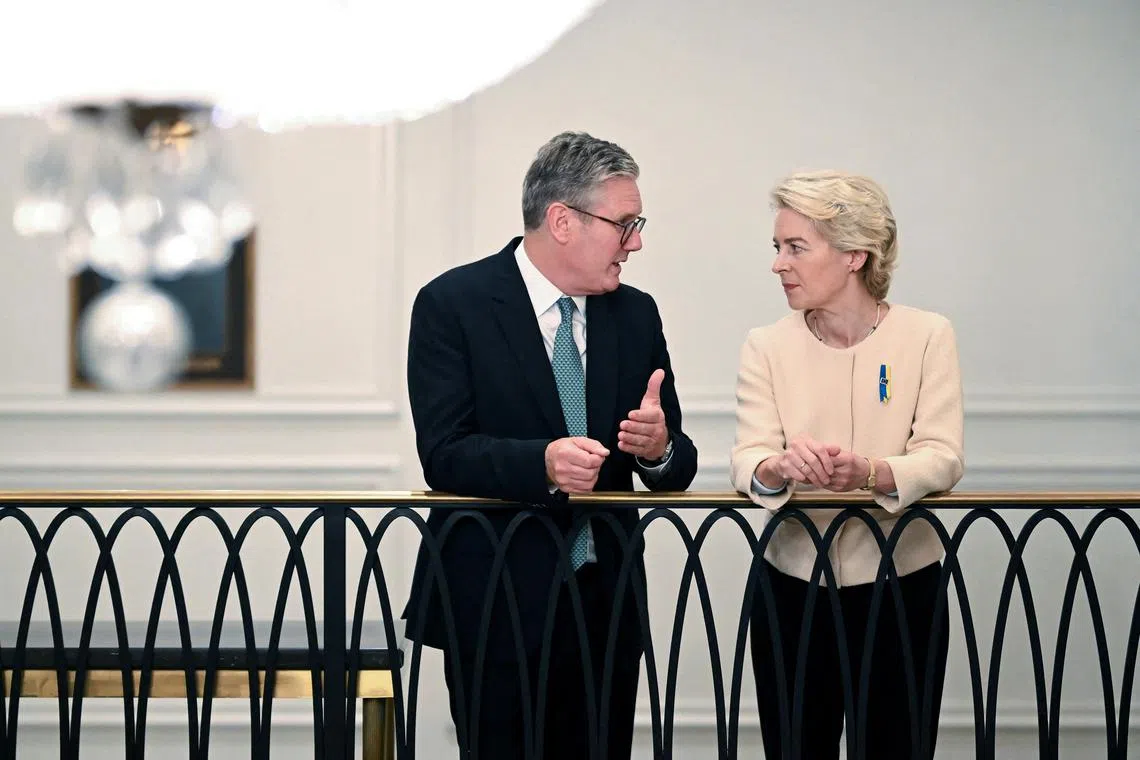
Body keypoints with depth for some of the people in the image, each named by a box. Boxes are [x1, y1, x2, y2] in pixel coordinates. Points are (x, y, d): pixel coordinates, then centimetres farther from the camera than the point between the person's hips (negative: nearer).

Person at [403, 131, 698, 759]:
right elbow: (444, 455, -14)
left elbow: (676, 470, 9)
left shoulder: (636, 314, 10)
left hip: (606, 603, 4)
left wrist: (660, 448, -15)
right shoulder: (452, 304, -5)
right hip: (495, 605, -4)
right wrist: (543, 463, -31)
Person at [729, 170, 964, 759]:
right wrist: (780, 467, -34)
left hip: (903, 585, -1)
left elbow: (943, 458, -12)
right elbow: (747, 461, -9)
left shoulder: (927, 336, -3)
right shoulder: (767, 347, 1)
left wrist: (870, 473, -33)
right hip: (792, 585, 1)